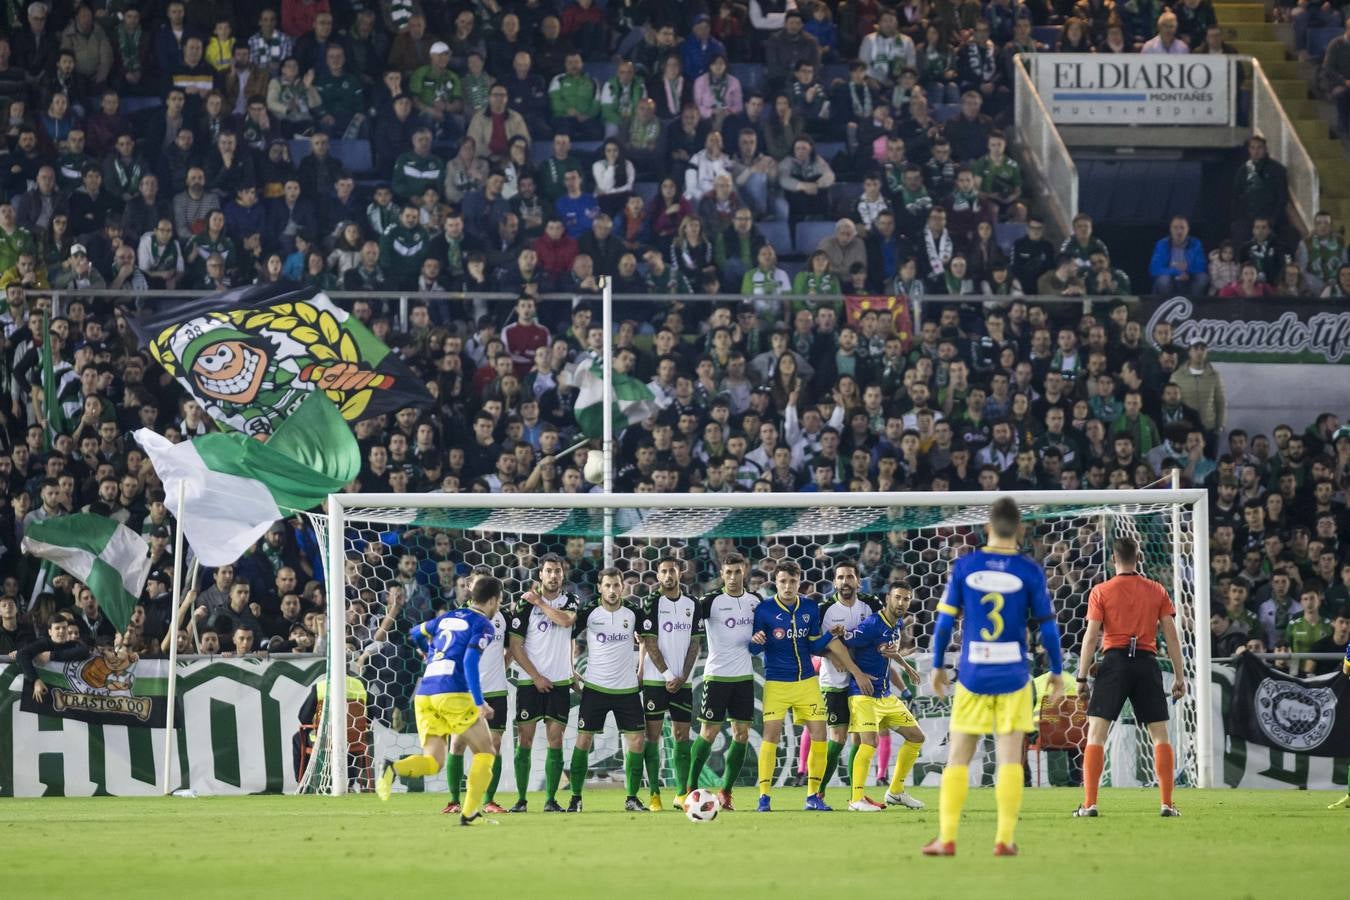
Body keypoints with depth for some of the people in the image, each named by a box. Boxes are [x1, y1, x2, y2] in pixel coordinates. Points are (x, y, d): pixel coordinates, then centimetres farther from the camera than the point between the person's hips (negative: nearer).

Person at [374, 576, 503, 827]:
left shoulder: (447, 617, 20)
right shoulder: (482, 625, 0)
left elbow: (417, 634, 36)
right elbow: (470, 661, -15)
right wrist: (479, 702, -18)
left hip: (424, 695, 6)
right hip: (454, 694, -6)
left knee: (433, 761, 5)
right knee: (485, 751, 10)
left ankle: (393, 769, -25)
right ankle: (470, 813, 0)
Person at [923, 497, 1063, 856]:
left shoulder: (964, 566, -2)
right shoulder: (1030, 571, -4)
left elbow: (945, 621, 0)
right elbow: (1047, 626, -1)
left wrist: (938, 666, 12)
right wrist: (1057, 672, 11)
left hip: (972, 675, 1)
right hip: (1013, 676, -1)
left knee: (958, 757, 6)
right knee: (1010, 758, 3)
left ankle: (947, 838, 2)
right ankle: (1004, 839, -2)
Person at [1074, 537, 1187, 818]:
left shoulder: (1101, 592, 2)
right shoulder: (1157, 591, 8)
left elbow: (1091, 636, -3)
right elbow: (1171, 636, 5)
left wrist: (1082, 678, 0)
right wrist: (1179, 677, 9)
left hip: (1115, 660, -2)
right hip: (1147, 662, 2)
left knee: (1096, 733, 1)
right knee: (1160, 734, 9)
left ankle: (1090, 804, -7)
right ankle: (1167, 804, 4)